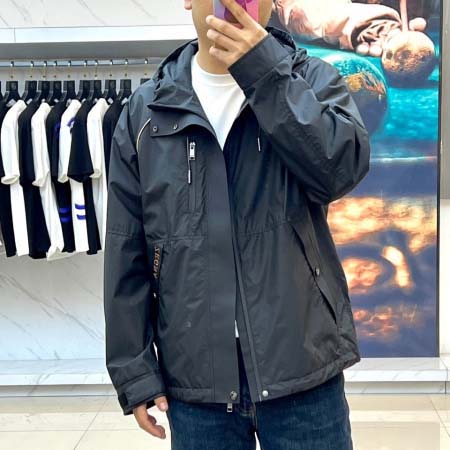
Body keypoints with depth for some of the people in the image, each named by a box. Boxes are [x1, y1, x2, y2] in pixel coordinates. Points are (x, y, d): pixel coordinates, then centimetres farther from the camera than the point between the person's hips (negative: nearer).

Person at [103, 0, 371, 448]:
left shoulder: (313, 79, 2)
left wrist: (264, 72, -21)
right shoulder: (146, 108, 3)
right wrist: (134, 370, 1)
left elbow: (344, 168, -18)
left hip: (303, 369, -1)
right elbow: (127, 252, 3)